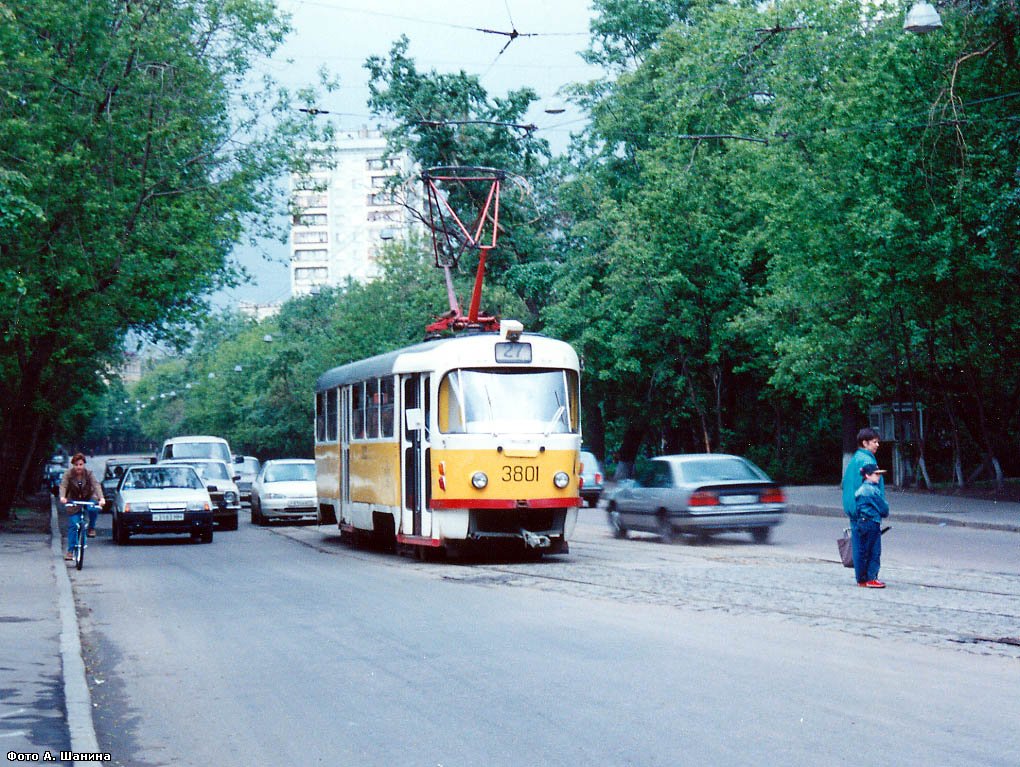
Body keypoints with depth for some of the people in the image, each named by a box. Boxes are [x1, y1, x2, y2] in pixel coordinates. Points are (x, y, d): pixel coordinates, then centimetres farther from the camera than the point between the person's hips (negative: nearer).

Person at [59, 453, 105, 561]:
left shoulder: (89, 473, -11)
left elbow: (96, 485, -22)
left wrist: (101, 498, -39)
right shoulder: (68, 473, -10)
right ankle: (70, 551, -2)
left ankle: (91, 528, -6)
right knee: (72, 525, -10)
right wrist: (62, 497, -41)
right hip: (74, 501, 0)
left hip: (89, 499, 0)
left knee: (93, 509, -34)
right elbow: (63, 485, -20)